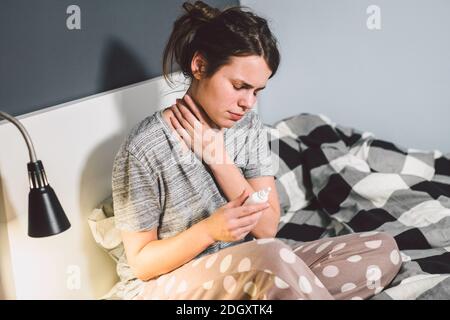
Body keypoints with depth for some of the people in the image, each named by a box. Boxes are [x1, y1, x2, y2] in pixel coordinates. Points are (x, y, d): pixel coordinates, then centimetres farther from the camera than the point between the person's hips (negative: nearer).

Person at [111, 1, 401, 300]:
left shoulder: (250, 127, -3)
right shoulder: (145, 149, -19)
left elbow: (267, 229, -7)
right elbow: (141, 262, -12)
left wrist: (218, 158, -18)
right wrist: (208, 230, -30)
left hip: (246, 271, 7)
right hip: (166, 286, -6)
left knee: (382, 250, -6)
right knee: (274, 257, -39)